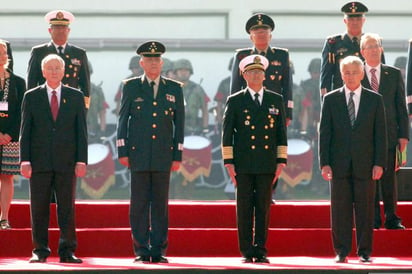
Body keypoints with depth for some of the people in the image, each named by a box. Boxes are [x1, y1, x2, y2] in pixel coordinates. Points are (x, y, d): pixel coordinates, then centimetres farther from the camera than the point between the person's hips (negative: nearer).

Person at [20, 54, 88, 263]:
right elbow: (25, 131, 5)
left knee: (67, 208, 0)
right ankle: (40, 251, 7)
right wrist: (25, 160, -4)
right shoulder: (31, 97, 7)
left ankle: (67, 251, 4)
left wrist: (82, 160, -2)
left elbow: (81, 130, 7)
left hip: (66, 163, 0)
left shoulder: (75, 97, 9)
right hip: (40, 162, 0)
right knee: (39, 209, 1)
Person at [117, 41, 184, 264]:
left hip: (163, 155, 1)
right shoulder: (131, 87, 8)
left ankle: (159, 250, 6)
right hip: (138, 154, -1)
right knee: (139, 204, -2)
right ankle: (141, 251, 3)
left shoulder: (174, 89, 10)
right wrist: (122, 151, -1)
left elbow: (179, 123, 10)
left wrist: (178, 155, 5)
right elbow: (123, 119, 7)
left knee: (160, 204, 2)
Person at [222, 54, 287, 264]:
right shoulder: (235, 101, 6)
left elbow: (282, 133, 11)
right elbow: (227, 134, 5)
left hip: (267, 165, 1)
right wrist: (229, 162, -2)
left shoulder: (276, 101, 11)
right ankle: (247, 252, 4)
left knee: (264, 208, 2)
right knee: (244, 209, 0)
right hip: (243, 165, -1)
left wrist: (281, 161, 5)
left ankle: (261, 251, 7)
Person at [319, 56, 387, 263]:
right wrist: (324, 163, -4)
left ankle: (365, 252, 9)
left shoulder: (374, 100, 6)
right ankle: (341, 252, 8)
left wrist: (379, 163, -4)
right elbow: (324, 133, 4)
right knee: (340, 210, 2)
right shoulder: (331, 100, 6)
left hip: (365, 165, 0)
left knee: (365, 209, 2)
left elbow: (380, 134, 4)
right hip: (339, 165, 0)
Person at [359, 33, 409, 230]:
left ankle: (391, 219, 9)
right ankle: (373, 219, 9)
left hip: (388, 134, 1)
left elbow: (401, 106, 7)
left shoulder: (394, 74, 8)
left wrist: (403, 134, 1)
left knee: (389, 177, 2)